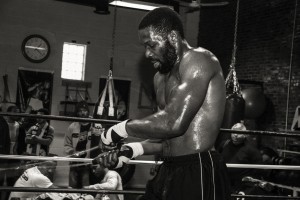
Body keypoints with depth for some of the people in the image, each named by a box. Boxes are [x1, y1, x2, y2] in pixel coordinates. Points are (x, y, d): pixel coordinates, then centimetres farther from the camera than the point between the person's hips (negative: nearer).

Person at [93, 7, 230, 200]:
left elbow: (174, 123, -23)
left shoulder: (198, 59, -11)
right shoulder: (161, 77, 16)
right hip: (169, 172, 8)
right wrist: (133, 149, 3)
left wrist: (123, 128, -11)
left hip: (199, 174, -8)